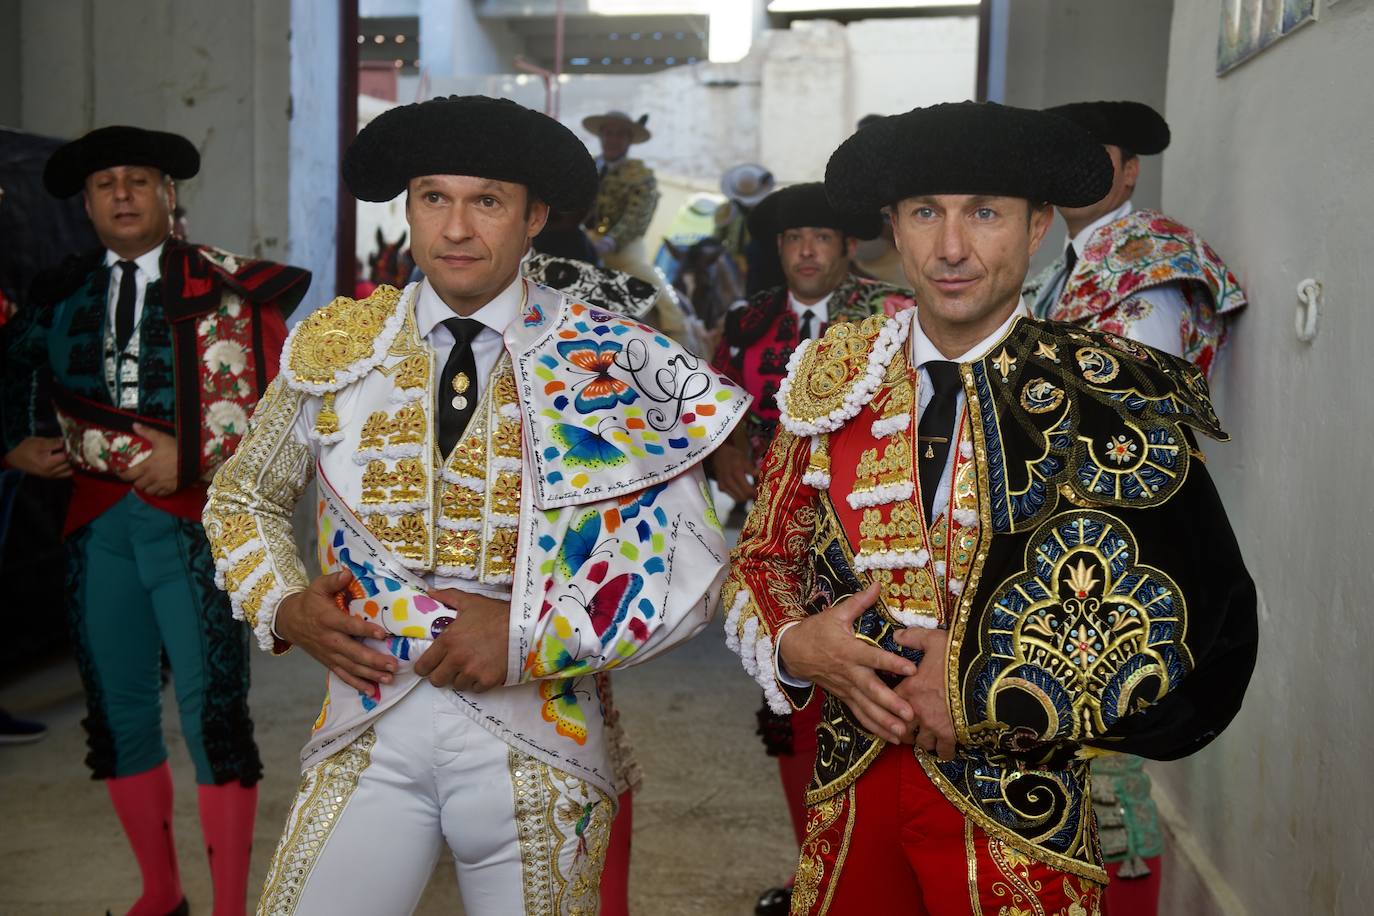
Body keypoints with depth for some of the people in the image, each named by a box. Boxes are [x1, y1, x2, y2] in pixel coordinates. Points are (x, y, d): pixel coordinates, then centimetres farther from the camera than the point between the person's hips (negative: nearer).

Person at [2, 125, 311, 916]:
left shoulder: (226, 287, -3)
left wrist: (190, 462, -12)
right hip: (100, 522, 5)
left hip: (195, 520, -5)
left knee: (214, 712, -4)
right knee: (119, 710, 12)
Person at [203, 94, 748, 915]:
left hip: (536, 742, -1)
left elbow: (691, 564, -7)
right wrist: (282, 607, -2)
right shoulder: (335, 346, 2)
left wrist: (532, 635, -16)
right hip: (370, 730, 2)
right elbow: (244, 497, 16)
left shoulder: (613, 364, -6)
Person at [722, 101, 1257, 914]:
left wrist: (988, 694, -17)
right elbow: (763, 559, 6)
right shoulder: (834, 383, -2)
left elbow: (1206, 635, -15)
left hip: (1020, 817, -3)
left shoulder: (1113, 401, -12)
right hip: (850, 796, 3)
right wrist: (795, 645, -14)